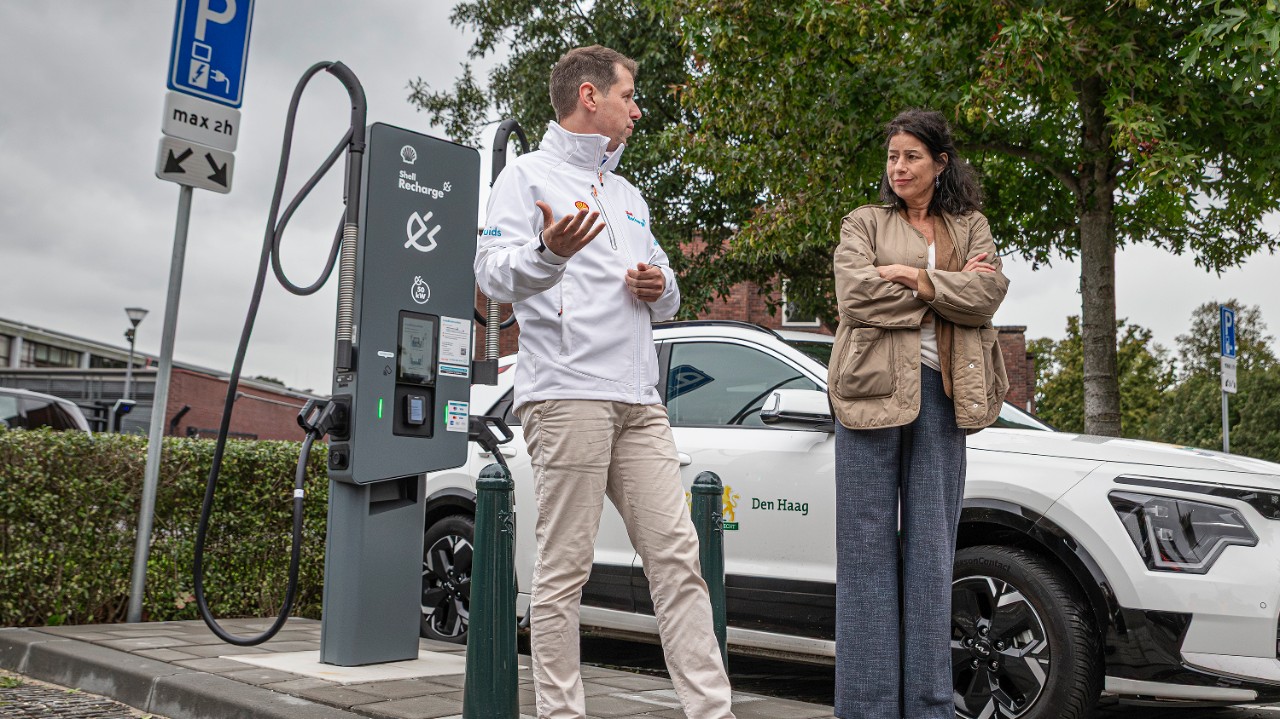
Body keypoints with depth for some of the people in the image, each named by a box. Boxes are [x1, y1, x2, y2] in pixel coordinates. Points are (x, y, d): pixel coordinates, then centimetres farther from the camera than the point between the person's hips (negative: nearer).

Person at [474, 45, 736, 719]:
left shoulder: (630, 196, 28)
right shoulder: (529, 174, 5)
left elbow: (666, 299, 31)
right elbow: (493, 272, -9)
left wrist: (661, 289, 7)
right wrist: (547, 253, -30)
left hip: (640, 402, 7)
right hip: (567, 396, -7)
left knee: (677, 556, 2)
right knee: (565, 569, -4)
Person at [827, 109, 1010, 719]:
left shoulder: (971, 227, 19)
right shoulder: (863, 224, 13)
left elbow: (988, 293, 0)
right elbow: (855, 296, -6)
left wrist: (909, 276, -7)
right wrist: (950, 287, -3)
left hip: (940, 393, 2)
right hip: (873, 389, -2)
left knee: (931, 549, 2)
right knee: (869, 546, -3)